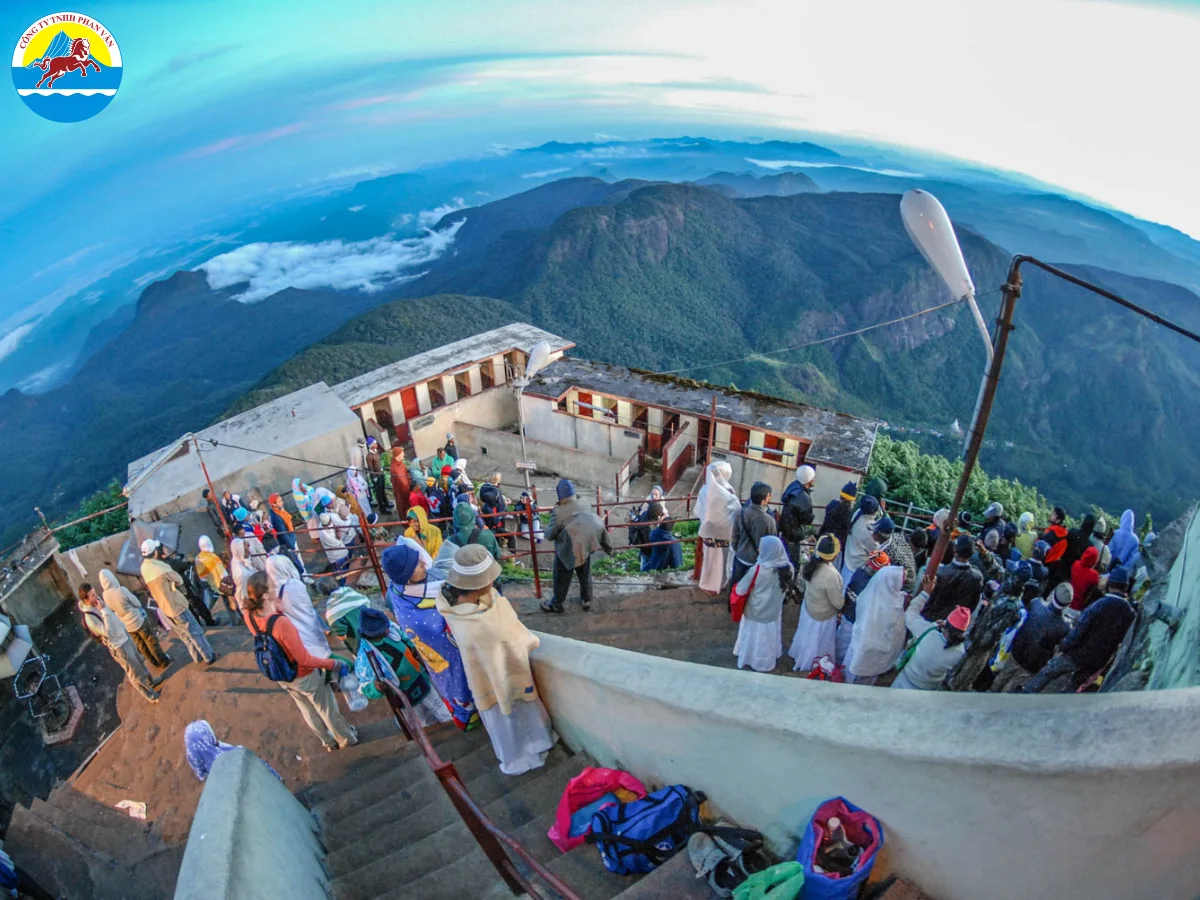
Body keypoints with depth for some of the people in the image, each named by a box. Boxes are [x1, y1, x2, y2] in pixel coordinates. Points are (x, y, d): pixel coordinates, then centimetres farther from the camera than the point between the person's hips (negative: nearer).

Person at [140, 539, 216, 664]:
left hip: (164, 607, 8)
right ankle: (209, 656, 19)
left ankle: (197, 657, 33)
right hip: (176, 605, -8)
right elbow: (179, 581, -13)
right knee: (195, 632, 8)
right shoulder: (162, 568, -28)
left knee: (184, 635, 21)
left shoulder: (144, 568, -4)